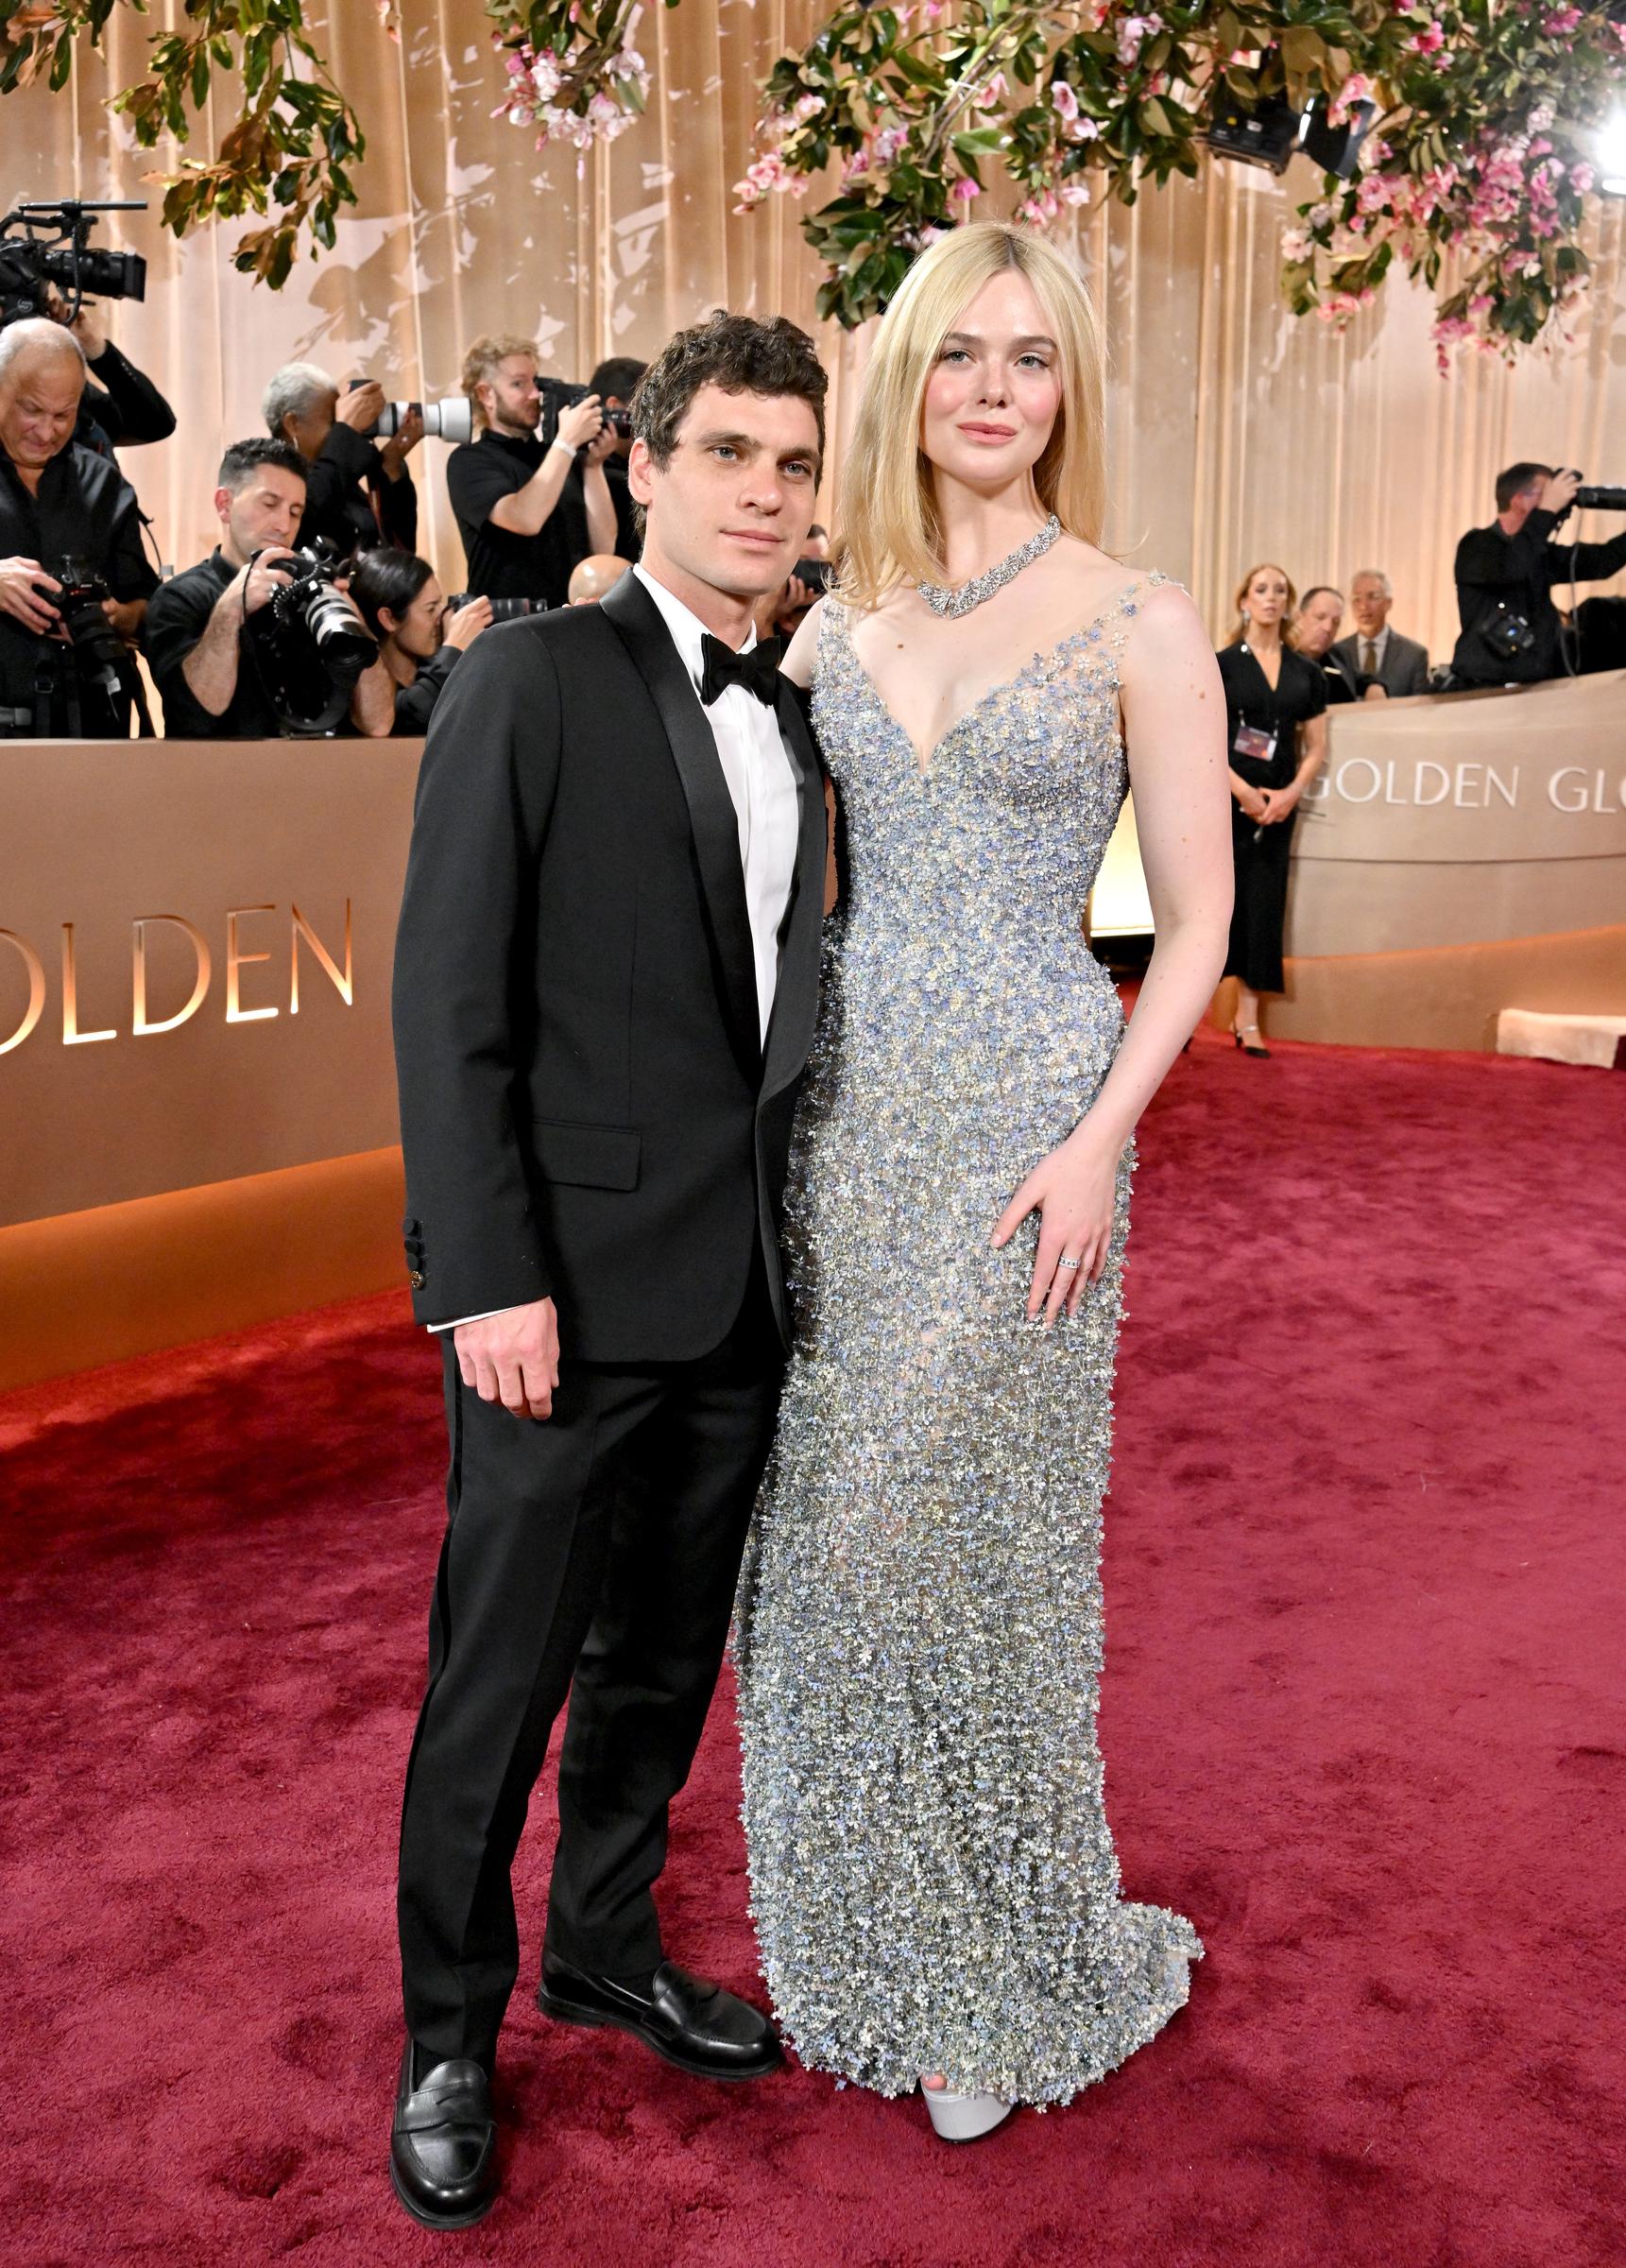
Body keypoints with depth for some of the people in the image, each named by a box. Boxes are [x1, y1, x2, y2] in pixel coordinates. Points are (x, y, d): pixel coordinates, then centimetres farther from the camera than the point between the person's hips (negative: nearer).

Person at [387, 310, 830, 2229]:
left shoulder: (794, 719, 12)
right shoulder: (535, 677, -7)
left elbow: (779, 1000, 13)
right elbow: (449, 1001, -11)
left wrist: (799, 1241, 7)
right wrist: (489, 1276, -17)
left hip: (747, 1289, 6)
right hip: (575, 1281, -6)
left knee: (666, 1658, 18)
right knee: (499, 1682, 6)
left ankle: (606, 1951, 39)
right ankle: (449, 2046, 26)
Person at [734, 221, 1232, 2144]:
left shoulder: (1137, 625, -3)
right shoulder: (832, 627, 9)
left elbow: (1195, 917, -3)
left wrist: (1098, 1140, -13)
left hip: (1025, 1122, -4)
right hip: (843, 1108, 4)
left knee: (974, 1524, 3)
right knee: (828, 1527, 9)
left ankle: (1000, 1977, 26)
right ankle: (869, 1934, 31)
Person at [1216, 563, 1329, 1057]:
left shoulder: (1306, 673, 11)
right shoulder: (1222, 664, 1)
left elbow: (1316, 747, 11)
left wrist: (1291, 792, -6)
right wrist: (1244, 791, -15)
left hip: (1277, 806, 3)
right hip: (1222, 799, -3)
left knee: (1263, 905, 2)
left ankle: (1247, 1018, 6)